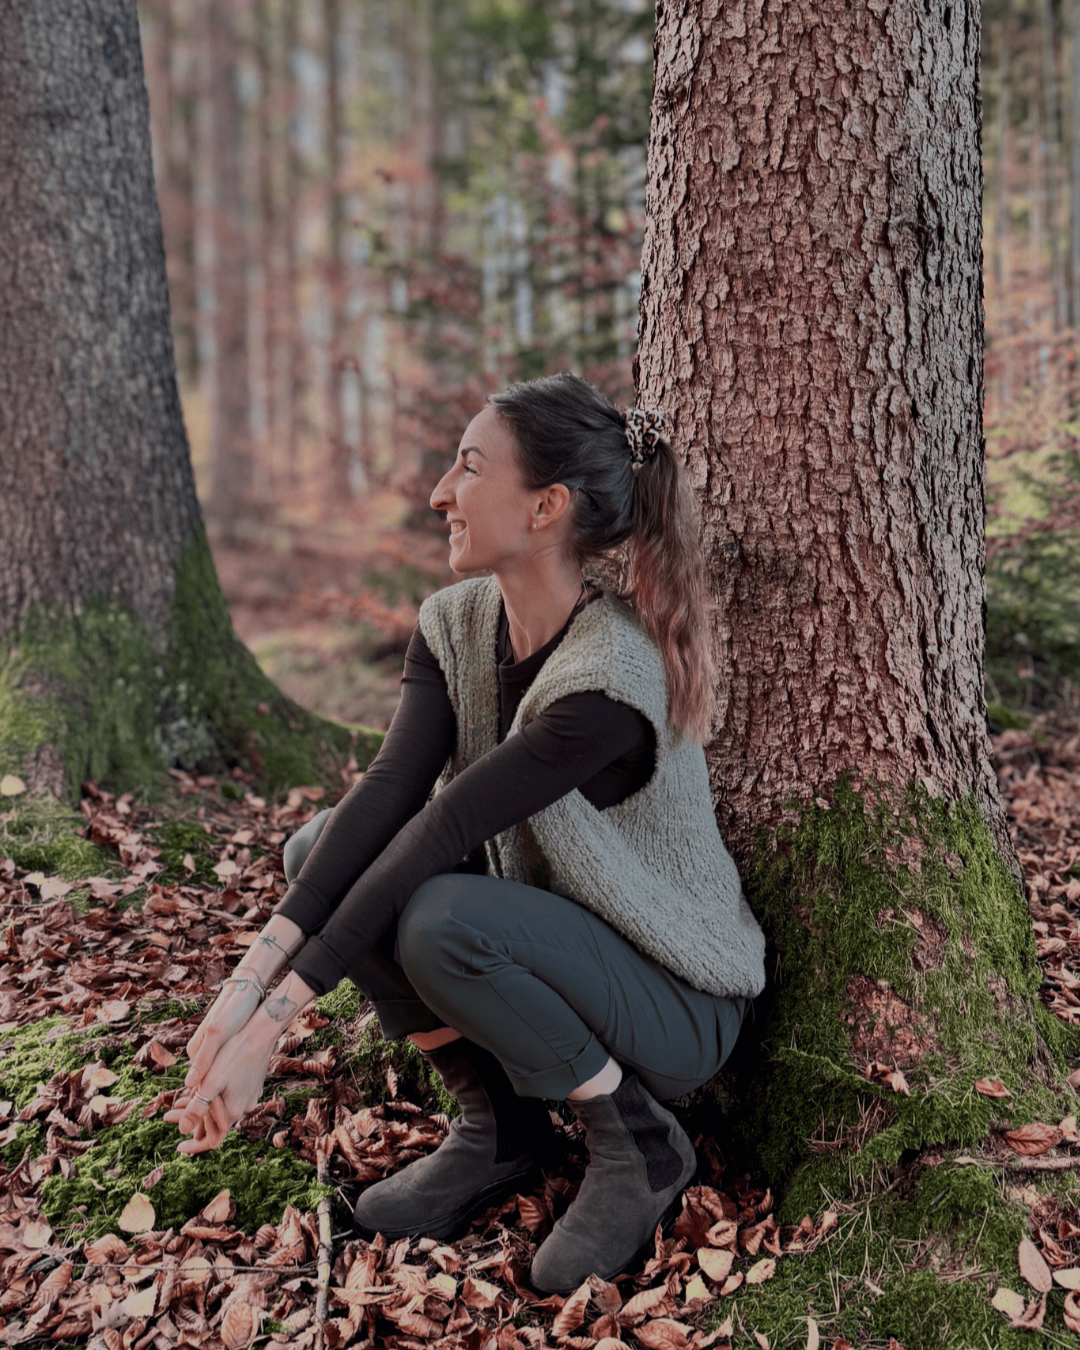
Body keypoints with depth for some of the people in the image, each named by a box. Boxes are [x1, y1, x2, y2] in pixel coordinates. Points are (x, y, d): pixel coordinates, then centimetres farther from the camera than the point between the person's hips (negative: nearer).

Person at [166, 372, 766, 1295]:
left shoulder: (610, 674, -29)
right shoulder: (457, 623, -5)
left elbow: (434, 838, -31)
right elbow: (388, 795, -16)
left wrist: (272, 1022, -29)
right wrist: (245, 985, -28)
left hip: (679, 1002, -7)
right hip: (550, 948, 7)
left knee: (442, 922, -33)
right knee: (321, 849, -8)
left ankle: (638, 1141, -7)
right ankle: (498, 1126, 4)